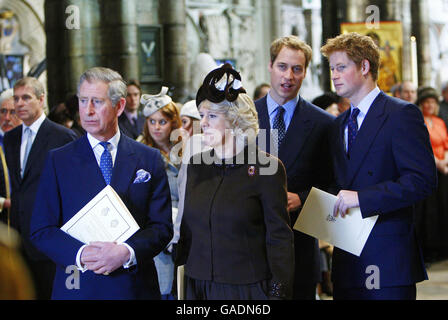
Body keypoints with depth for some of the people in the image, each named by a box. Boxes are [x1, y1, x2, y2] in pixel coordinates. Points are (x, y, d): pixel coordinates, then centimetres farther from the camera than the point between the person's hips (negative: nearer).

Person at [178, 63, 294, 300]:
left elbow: (279, 238, -8)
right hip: (198, 286, 5)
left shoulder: (266, 168, -7)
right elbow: (188, 229, 14)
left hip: (247, 288, -4)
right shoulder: (196, 166, 8)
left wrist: (279, 292, -12)